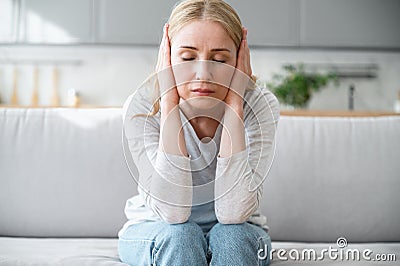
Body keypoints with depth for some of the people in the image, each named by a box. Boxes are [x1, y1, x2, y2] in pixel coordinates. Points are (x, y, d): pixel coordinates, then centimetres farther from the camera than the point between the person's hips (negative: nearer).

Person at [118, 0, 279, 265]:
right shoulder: (141, 107, -22)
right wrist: (169, 102, -33)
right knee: (179, 235, -32)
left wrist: (233, 104, -32)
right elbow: (172, 211, -32)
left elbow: (234, 212, -31)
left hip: (235, 236, 0)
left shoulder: (260, 105, -21)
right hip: (155, 233, 0)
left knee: (230, 234, -32)